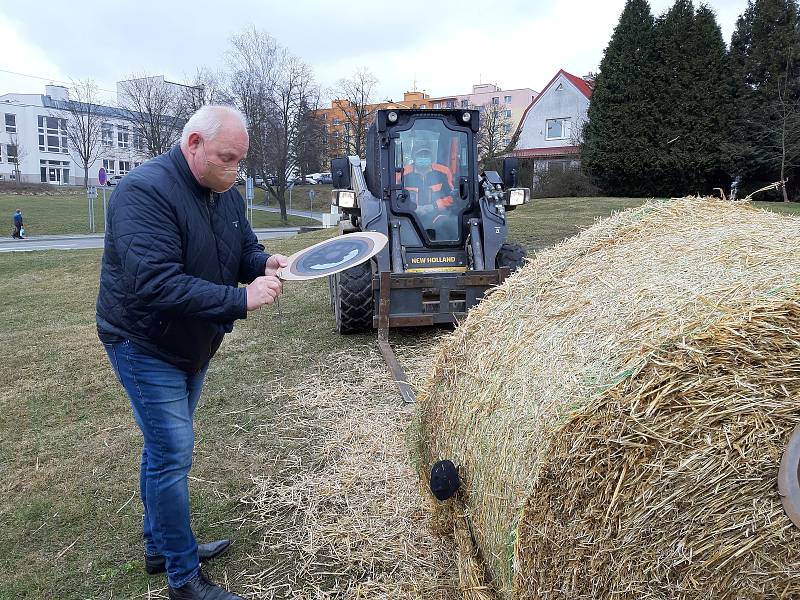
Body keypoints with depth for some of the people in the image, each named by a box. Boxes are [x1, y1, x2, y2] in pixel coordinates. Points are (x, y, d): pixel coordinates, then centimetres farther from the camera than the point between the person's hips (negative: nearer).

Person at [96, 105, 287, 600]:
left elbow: (245, 248, 10)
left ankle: (161, 547, 36)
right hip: (146, 346, -8)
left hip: (191, 345, 8)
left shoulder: (226, 193, 1)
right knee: (174, 454, -5)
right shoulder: (145, 191, -25)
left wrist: (265, 263, -14)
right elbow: (156, 284, -34)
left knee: (166, 449, 19)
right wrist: (241, 300, -35)